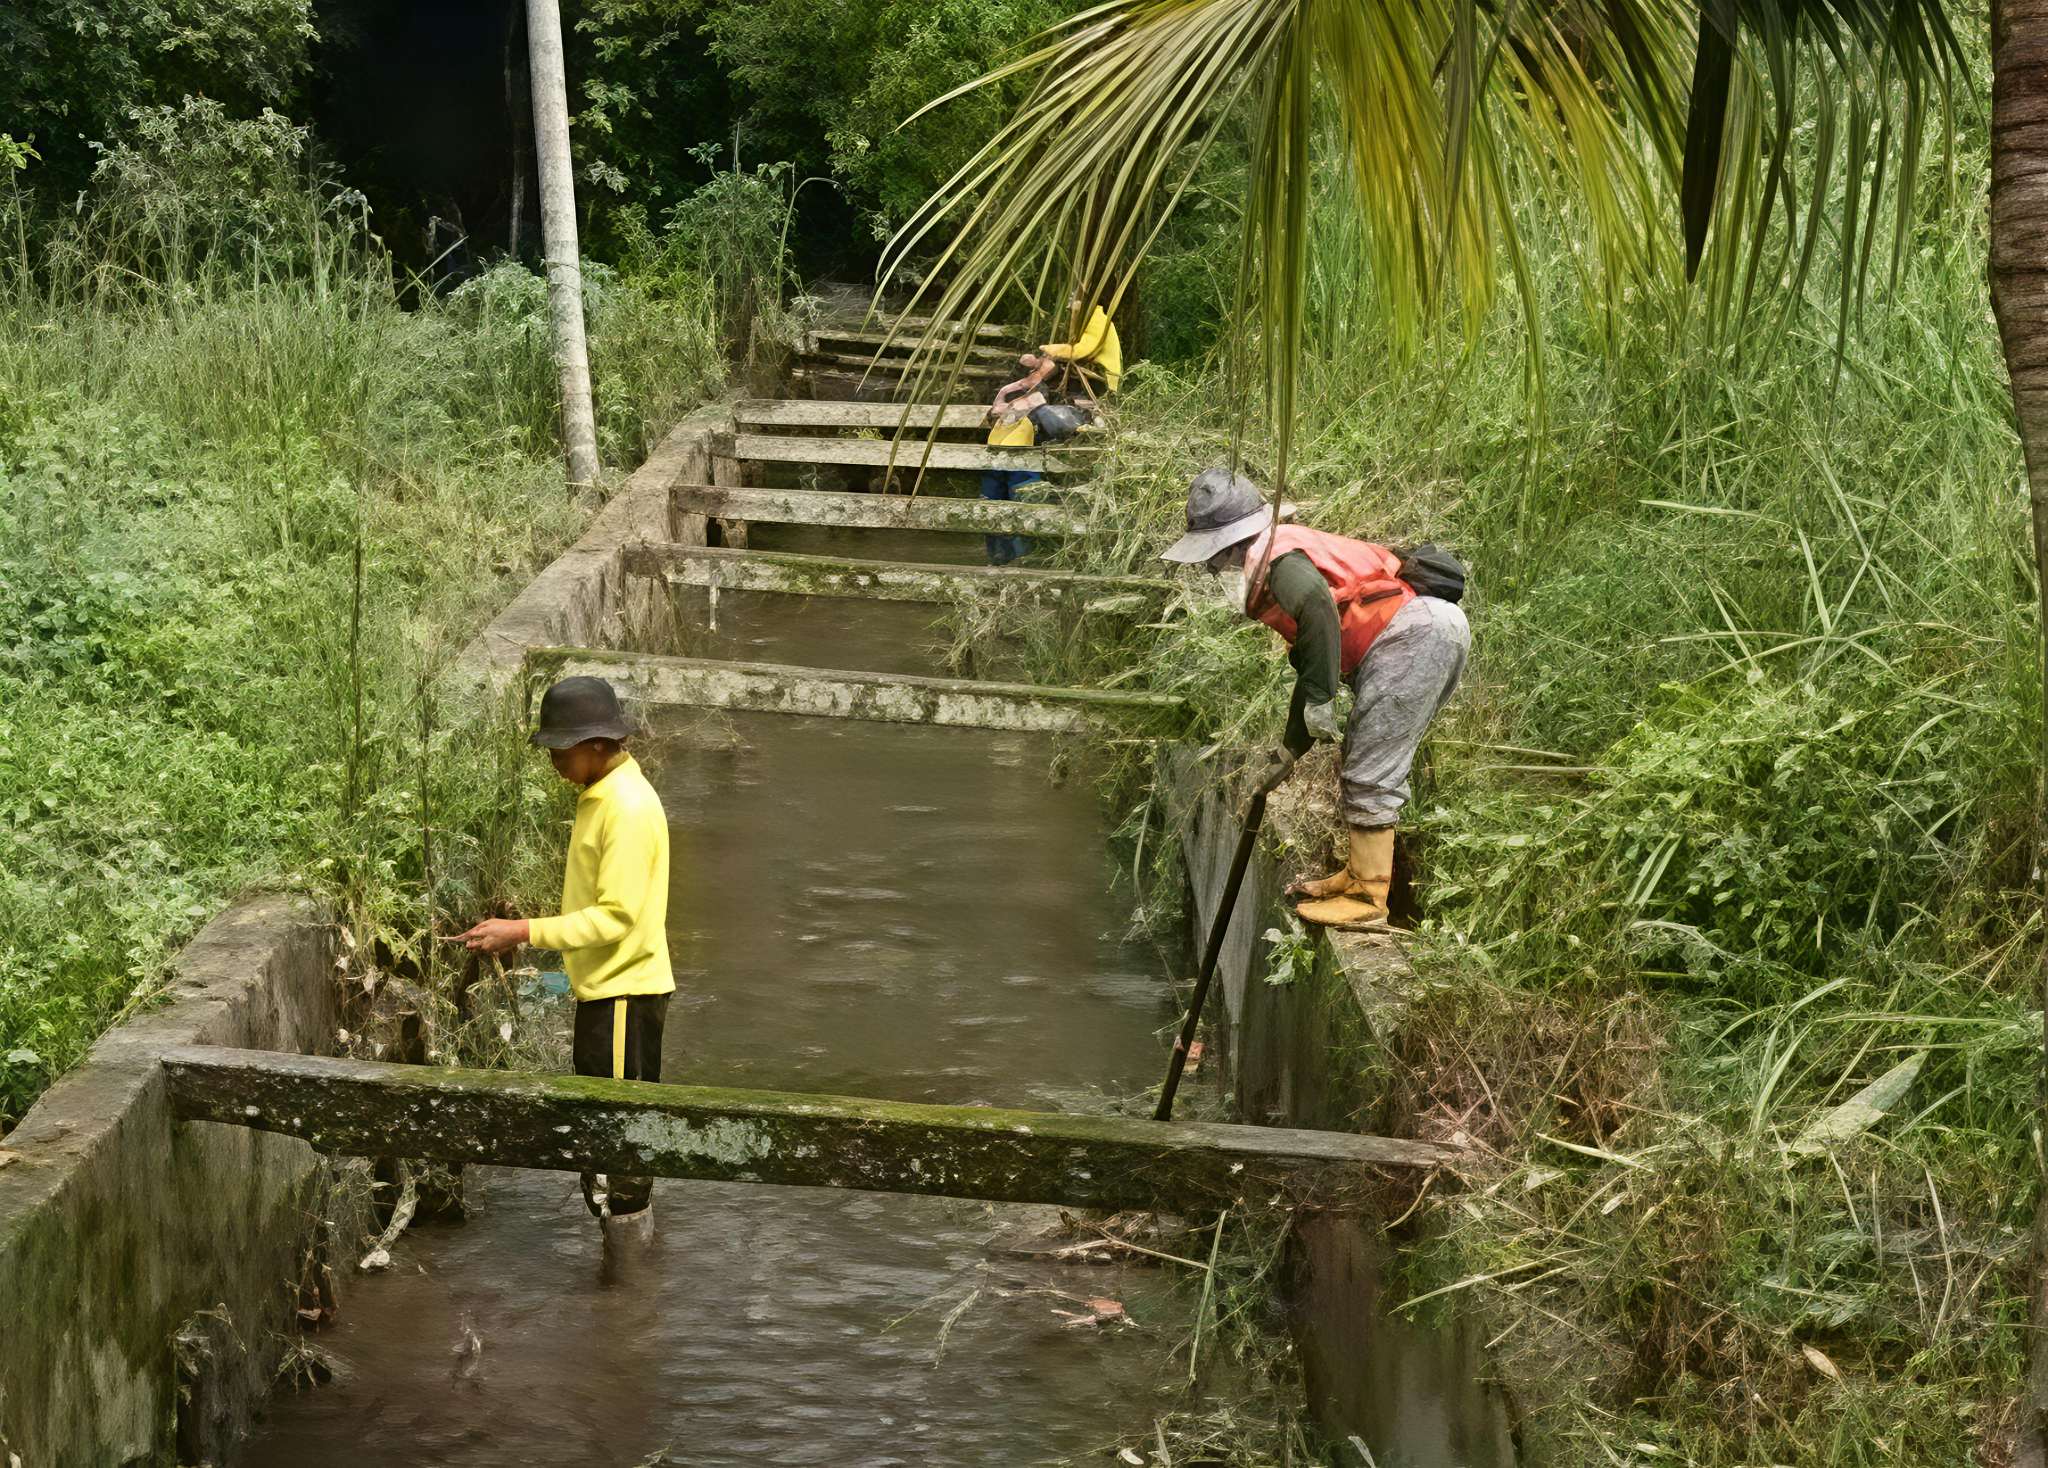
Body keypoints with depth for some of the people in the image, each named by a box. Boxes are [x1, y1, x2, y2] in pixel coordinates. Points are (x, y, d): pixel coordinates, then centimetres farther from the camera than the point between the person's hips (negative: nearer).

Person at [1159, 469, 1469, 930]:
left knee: (1369, 778, -8)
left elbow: (1316, 604, -29)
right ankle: (1359, 874, 27)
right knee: (1367, 768, 18)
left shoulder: (1275, 553, -7)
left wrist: (1319, 700, -23)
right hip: (1429, 633, 11)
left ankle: (1367, 899, -5)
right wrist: (1291, 749, 32)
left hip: (1414, 636, -11)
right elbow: (1310, 666, 31)